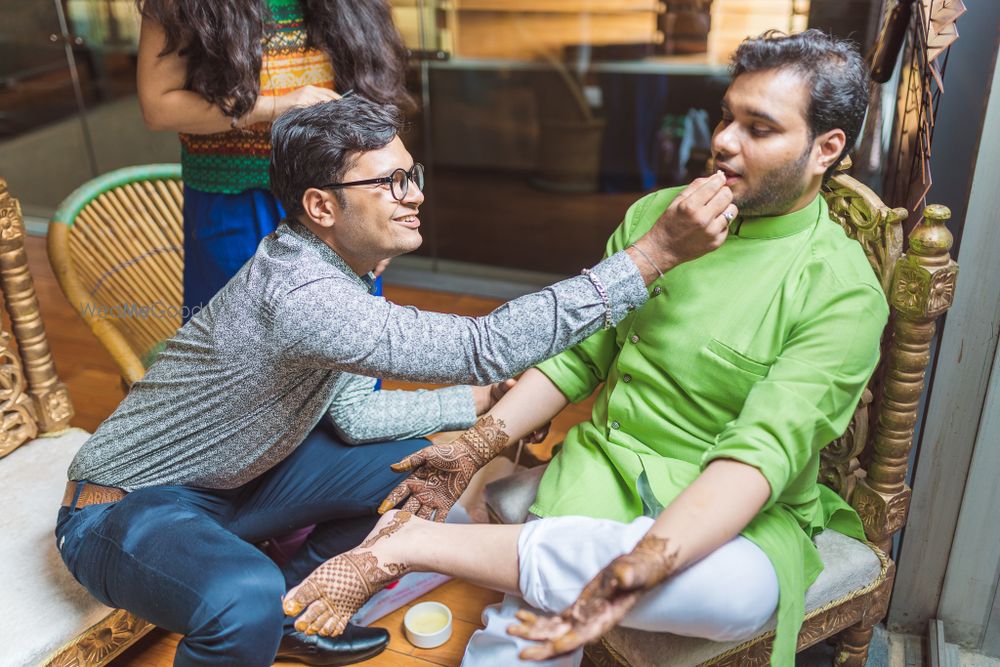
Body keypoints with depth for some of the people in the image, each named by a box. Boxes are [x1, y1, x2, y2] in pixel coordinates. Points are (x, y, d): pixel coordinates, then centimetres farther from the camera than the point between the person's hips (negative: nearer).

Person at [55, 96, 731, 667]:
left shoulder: (339, 267, -4)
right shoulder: (297, 292, -34)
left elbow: (354, 416, 3)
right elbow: (483, 347, -41)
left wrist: (485, 401, -1)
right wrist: (656, 252, -42)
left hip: (230, 484, 9)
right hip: (125, 506, -8)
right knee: (247, 599, -38)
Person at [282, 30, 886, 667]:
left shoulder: (844, 295, -10)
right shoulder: (655, 214, 5)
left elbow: (761, 451, -21)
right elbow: (580, 353, 7)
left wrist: (649, 561, -38)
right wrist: (476, 448, -2)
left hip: (739, 512, -2)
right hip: (606, 466, 3)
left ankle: (410, 543, -33)